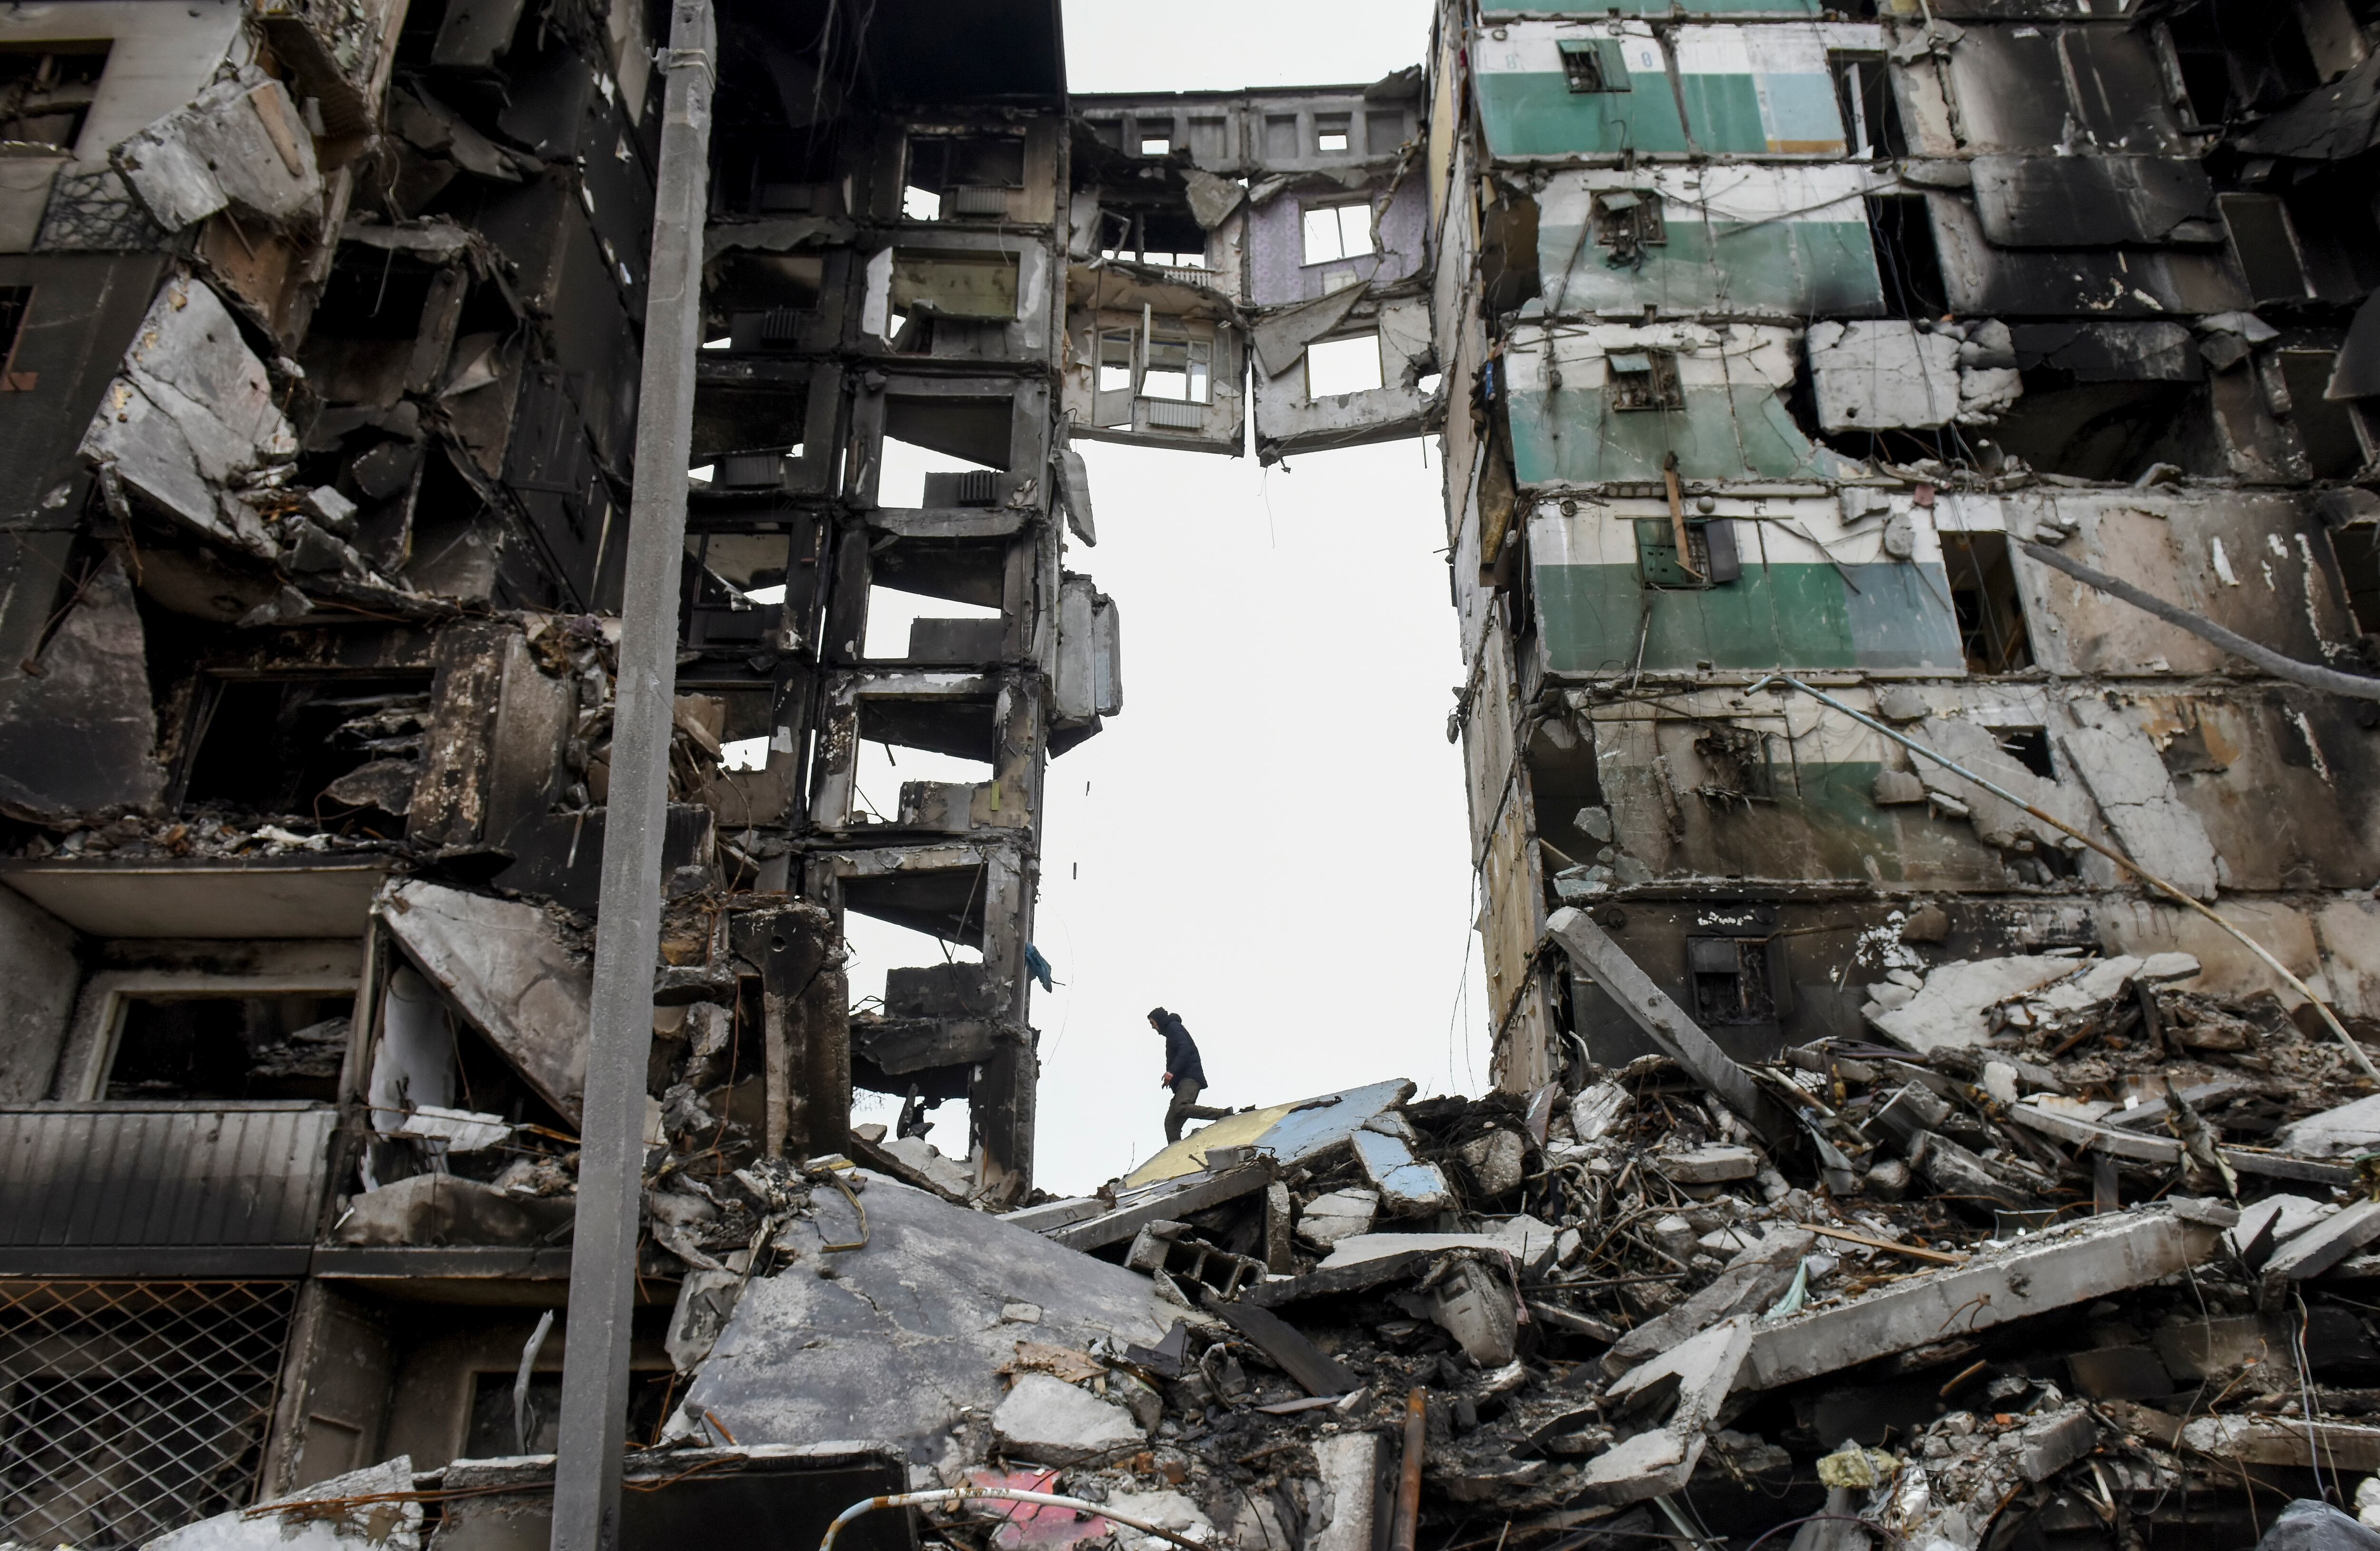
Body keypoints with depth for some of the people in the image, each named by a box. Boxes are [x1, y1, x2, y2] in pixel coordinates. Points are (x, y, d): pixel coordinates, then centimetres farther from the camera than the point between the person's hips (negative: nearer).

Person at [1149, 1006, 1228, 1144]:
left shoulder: (1174, 1027, 1)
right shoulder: (1171, 1031, 31)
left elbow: (1184, 1050, -15)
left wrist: (1172, 1071, -25)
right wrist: (1171, 1080, 23)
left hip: (1189, 1078, -10)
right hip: (1182, 1081, 10)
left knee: (1181, 1108, -32)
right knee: (1171, 1122, -1)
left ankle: (1224, 1115, -32)